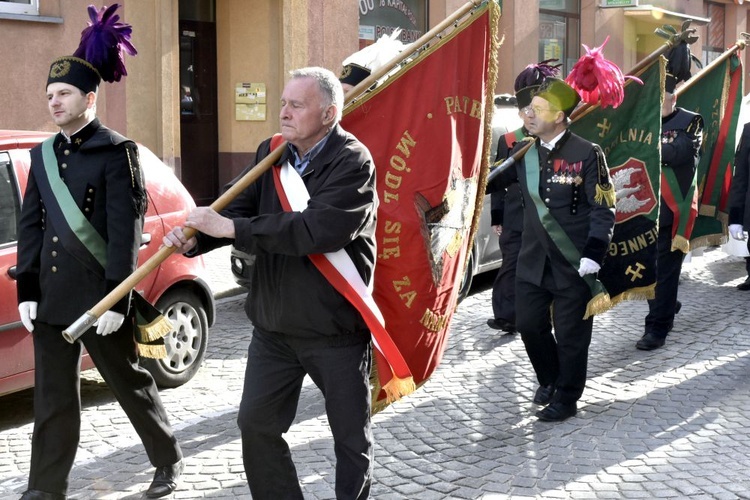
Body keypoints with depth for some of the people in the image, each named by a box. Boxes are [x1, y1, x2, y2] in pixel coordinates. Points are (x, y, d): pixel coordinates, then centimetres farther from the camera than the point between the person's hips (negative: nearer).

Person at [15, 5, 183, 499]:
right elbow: (30, 224, 12)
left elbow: (126, 229, -13)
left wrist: (117, 298, -17)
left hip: (100, 298, -5)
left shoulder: (115, 152, -8)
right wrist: (27, 290, 5)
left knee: (131, 384, 9)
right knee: (53, 399, 9)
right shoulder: (42, 155, 11)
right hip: (51, 300, 6)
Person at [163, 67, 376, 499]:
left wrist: (229, 227, -28)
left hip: (336, 330, -6)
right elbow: (241, 208, 0)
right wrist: (196, 238, -21)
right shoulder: (271, 153, 5)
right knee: (257, 424, 13)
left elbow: (318, 229, -30)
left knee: (352, 436, 7)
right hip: (273, 326, 6)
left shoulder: (353, 162, -17)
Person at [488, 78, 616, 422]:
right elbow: (491, 180, 13)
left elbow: (604, 211, -13)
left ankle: (566, 399, 24)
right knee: (529, 325, 12)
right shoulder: (523, 152, 4)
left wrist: (592, 256, -20)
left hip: (573, 264, -5)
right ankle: (548, 380, 38)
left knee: (570, 334, 6)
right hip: (533, 261, 5)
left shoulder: (586, 154, -12)